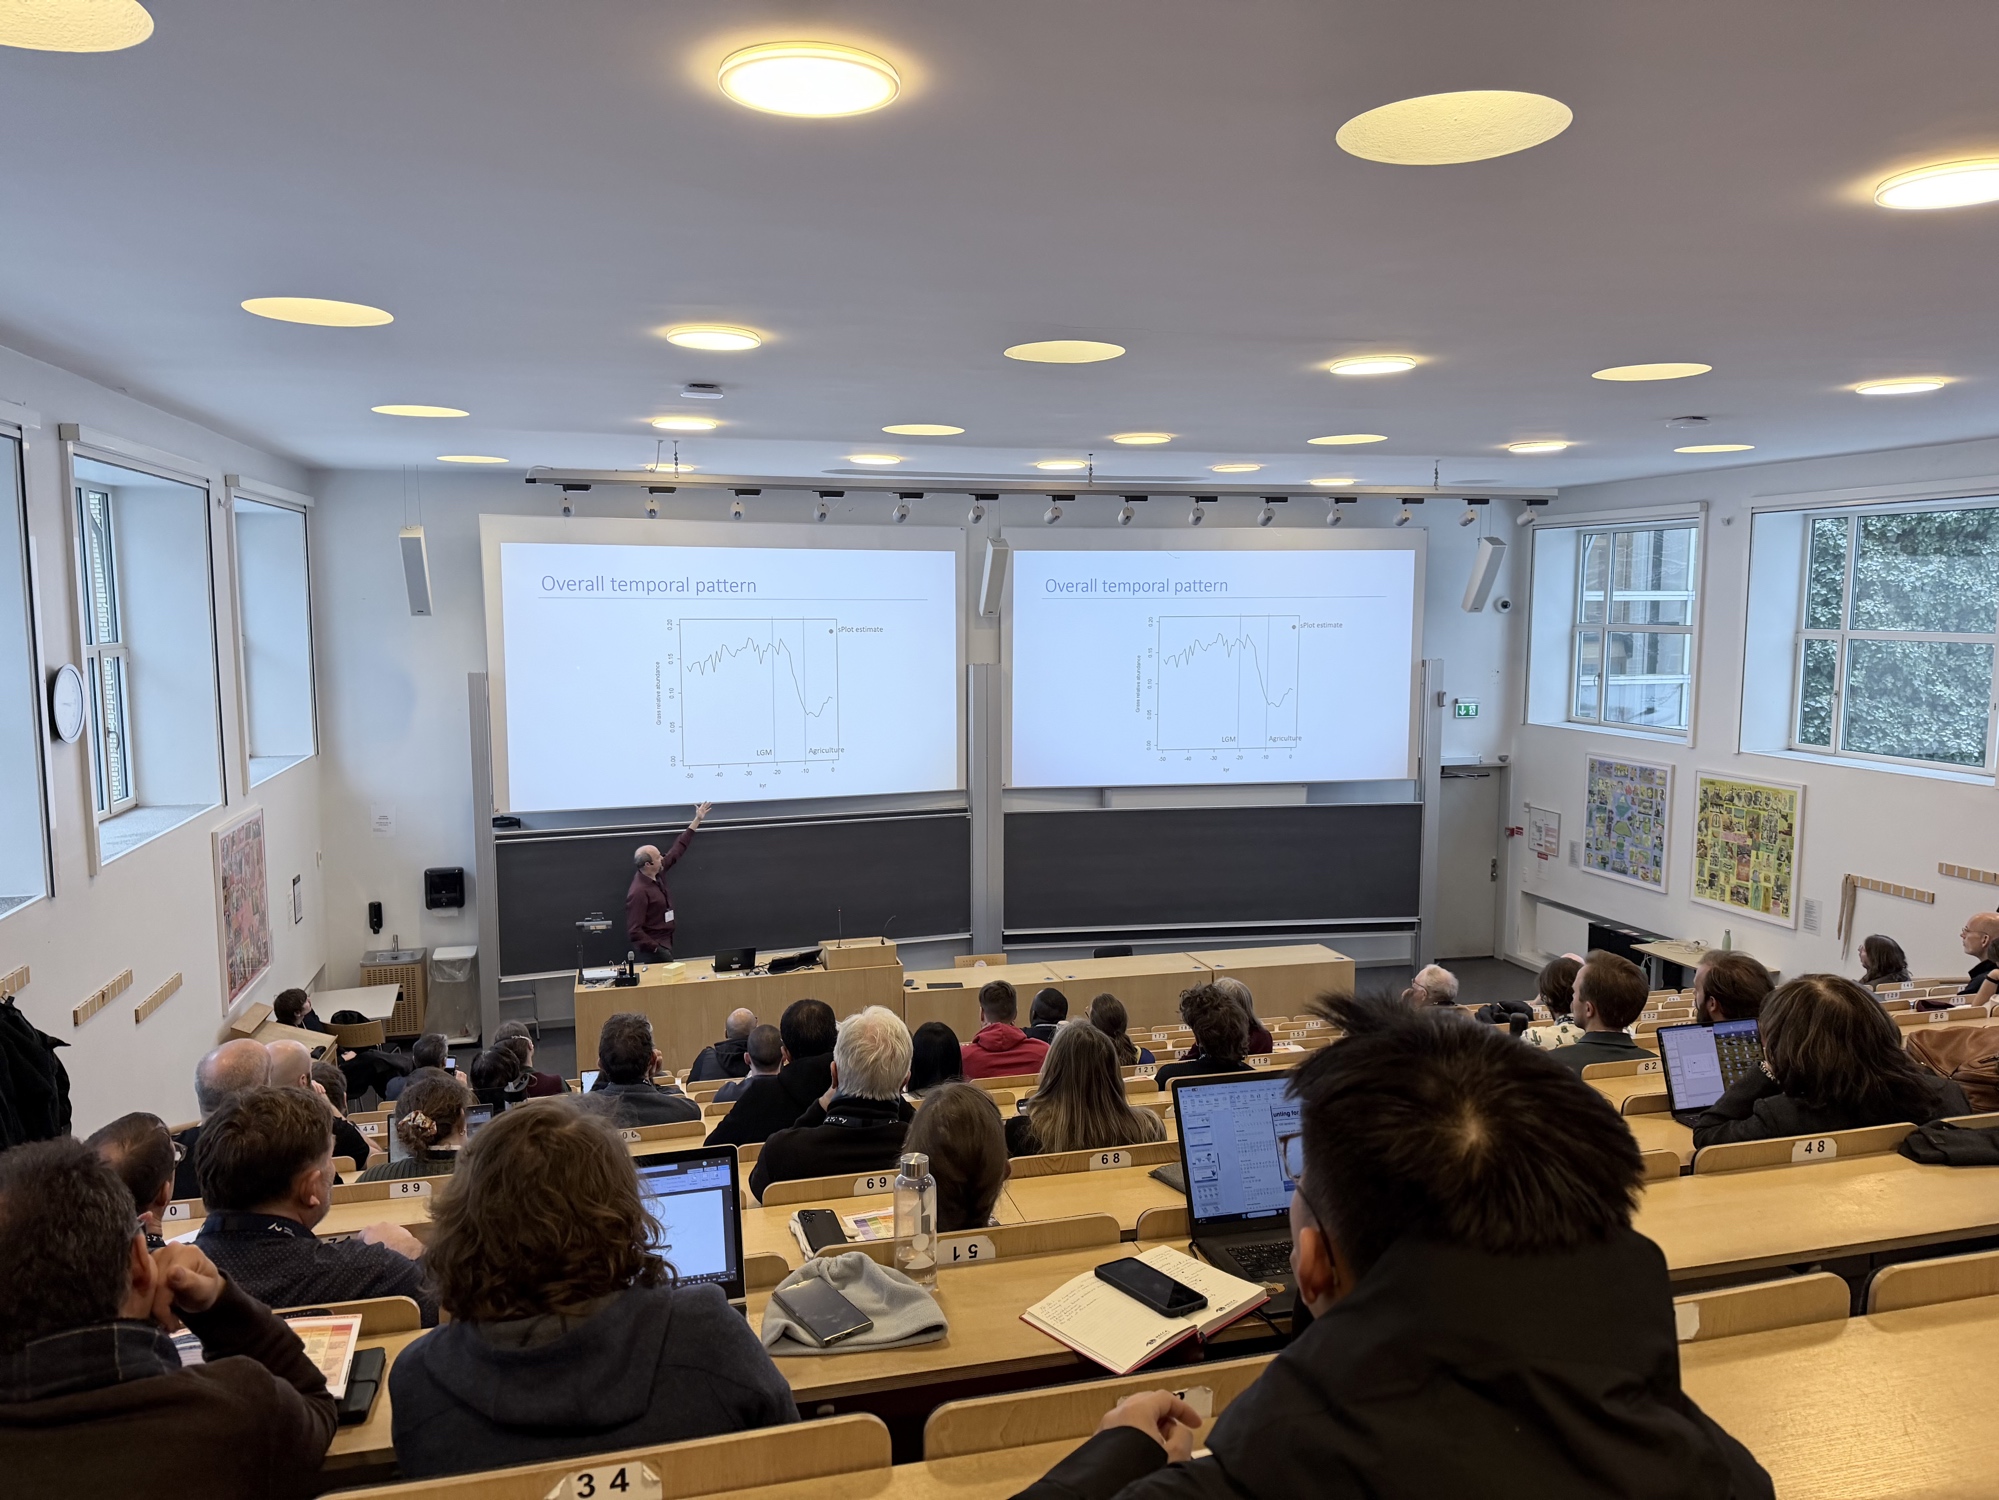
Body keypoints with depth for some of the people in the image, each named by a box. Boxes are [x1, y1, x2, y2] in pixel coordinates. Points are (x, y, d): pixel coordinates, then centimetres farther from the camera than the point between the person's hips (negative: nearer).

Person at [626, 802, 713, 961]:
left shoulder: (656, 873, 1)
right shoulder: (639, 892, -25)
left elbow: (677, 850, 10)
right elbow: (634, 932, -25)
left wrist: (697, 820, 12)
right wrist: (656, 949, -20)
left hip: (665, 942, 9)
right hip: (654, 946, -9)